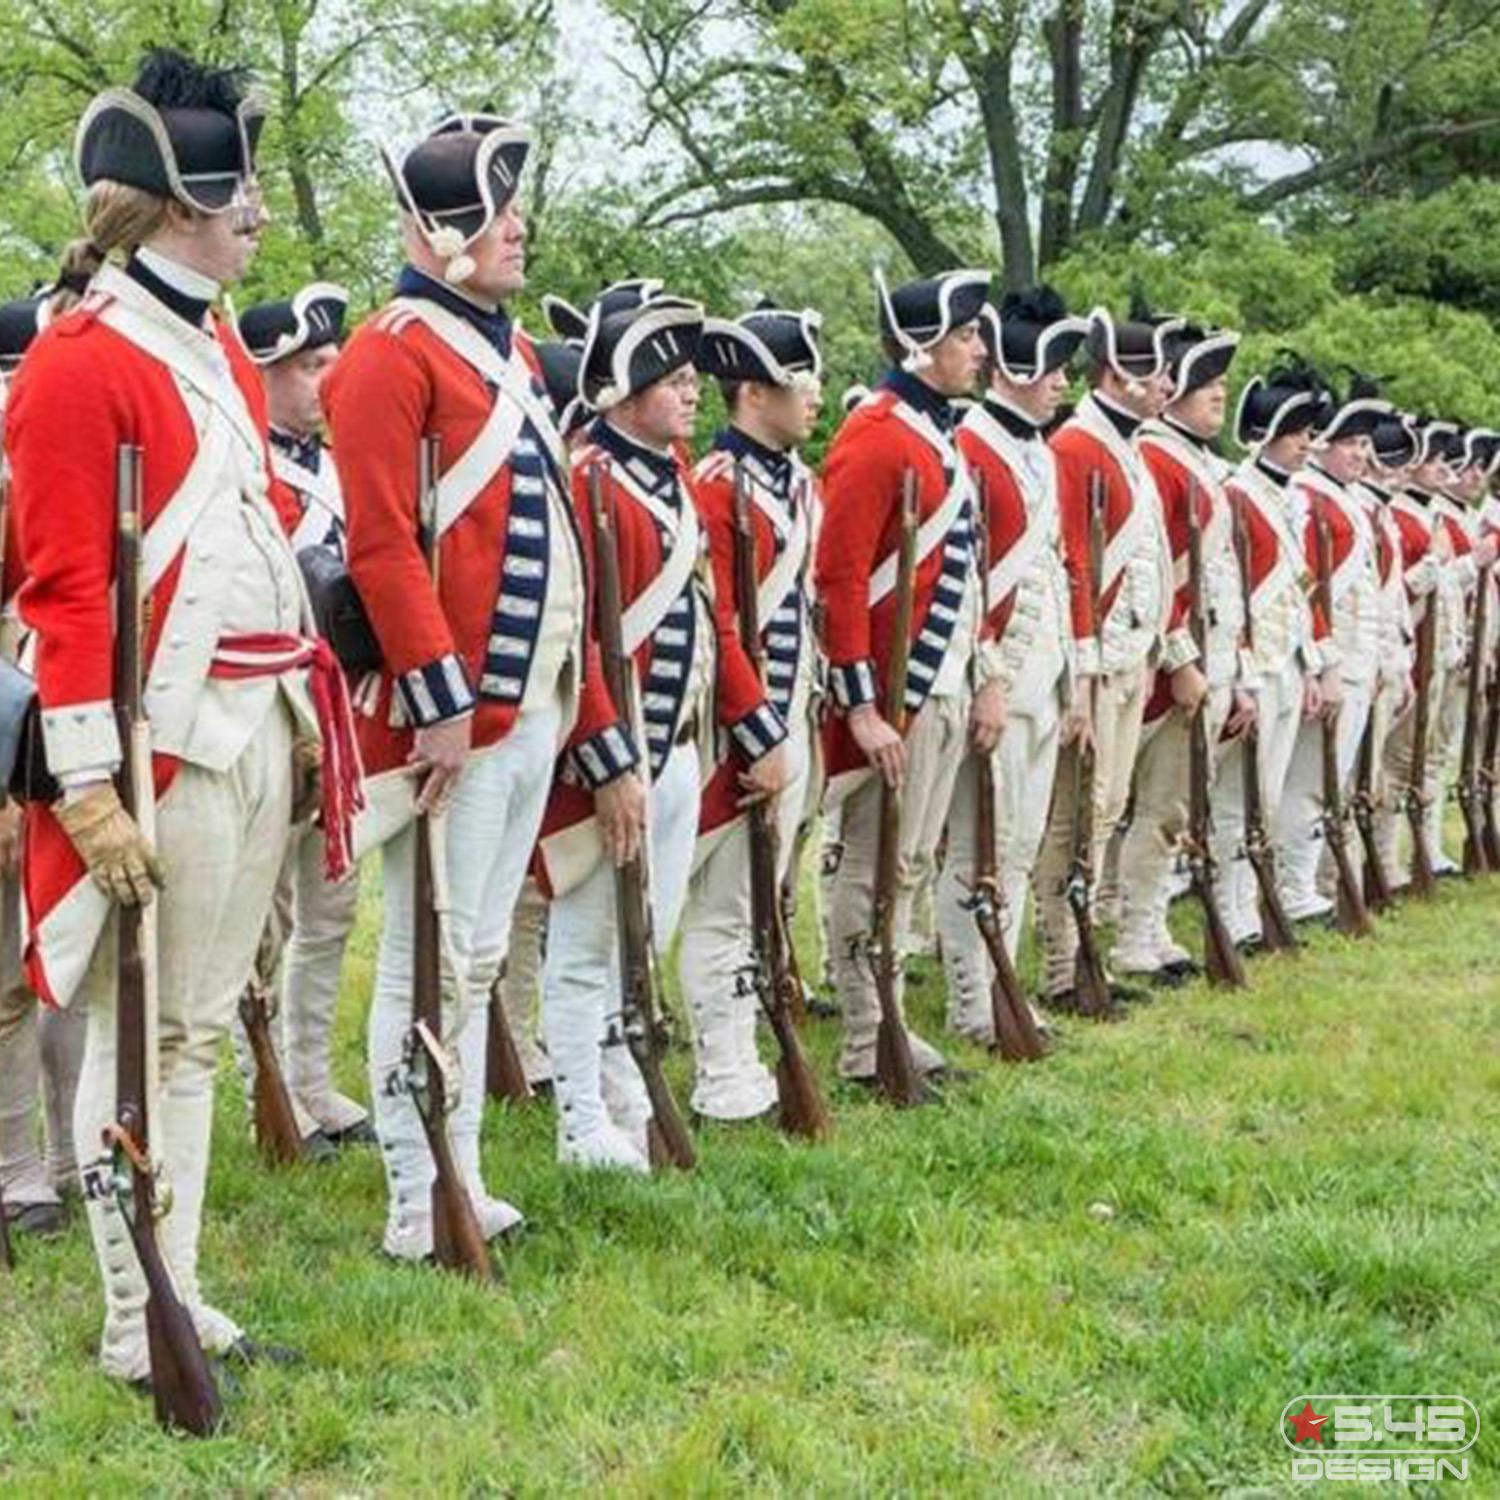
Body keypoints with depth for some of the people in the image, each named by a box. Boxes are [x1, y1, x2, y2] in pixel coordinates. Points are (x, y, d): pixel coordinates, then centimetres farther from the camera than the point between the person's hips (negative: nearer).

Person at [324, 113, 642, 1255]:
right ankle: (422, 1208, 5)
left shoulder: (512, 353, 18)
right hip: (455, 716, -9)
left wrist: (597, 725, 18)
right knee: (434, 964, -2)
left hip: (533, 709, 9)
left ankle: (461, 1182, 23)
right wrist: (441, 698, -24)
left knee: (478, 955, 14)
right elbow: (381, 543, -19)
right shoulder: (394, 354, -10)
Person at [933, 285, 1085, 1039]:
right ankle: (973, 1007, 4)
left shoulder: (1041, 456, 16)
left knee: (1021, 845, 13)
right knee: (979, 851, -3)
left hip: (1042, 682, 9)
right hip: (997, 682, -9)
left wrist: (1072, 680, 18)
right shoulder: (969, 449, -12)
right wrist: (983, 685, -18)